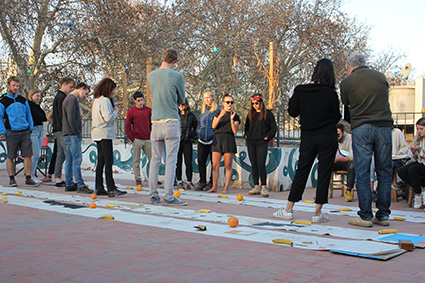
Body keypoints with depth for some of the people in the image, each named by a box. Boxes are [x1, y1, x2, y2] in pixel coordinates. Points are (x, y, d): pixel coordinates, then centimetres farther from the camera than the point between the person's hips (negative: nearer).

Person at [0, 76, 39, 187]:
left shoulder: (23, 100, 13)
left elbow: (29, 115, 20)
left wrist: (30, 128, 10)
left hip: (25, 132, 3)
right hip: (12, 133, -3)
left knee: (27, 155, -1)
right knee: (10, 157, 2)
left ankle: (28, 179, 4)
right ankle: (12, 179, 14)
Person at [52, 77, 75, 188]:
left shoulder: (58, 97, 20)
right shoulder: (61, 97, -11)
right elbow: (61, 116, -18)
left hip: (58, 130, 10)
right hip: (62, 131, -10)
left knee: (60, 155, 9)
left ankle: (58, 179, 11)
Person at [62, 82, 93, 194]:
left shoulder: (68, 98, 20)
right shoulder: (73, 99, -11)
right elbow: (71, 119, -20)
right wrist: (78, 133, -13)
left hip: (68, 135, 10)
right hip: (73, 135, -10)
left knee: (69, 160, 10)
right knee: (77, 160, -10)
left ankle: (69, 184, 13)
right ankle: (80, 185, -10)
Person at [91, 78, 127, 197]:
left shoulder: (96, 100, 19)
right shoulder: (105, 100, -11)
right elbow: (108, 118, -20)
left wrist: (114, 113, 14)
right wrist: (116, 111, -3)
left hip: (98, 134, 10)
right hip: (104, 134, -10)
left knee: (101, 161, 10)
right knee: (109, 161, -13)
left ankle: (99, 188, 11)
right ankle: (111, 188, -17)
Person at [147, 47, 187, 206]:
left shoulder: (151, 76, 8)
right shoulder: (177, 76, -5)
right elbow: (181, 100, 6)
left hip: (156, 122, 4)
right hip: (171, 122, -4)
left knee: (155, 160, 9)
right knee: (171, 160, -3)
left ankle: (153, 195, 12)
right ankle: (169, 197, -5)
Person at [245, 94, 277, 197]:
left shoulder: (268, 113, 1)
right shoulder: (251, 114, 15)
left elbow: (273, 128, 3)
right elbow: (247, 126, 25)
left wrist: (267, 137, -6)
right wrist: (246, 134, 10)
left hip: (262, 142, -5)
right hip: (250, 142, 5)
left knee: (261, 165, -13)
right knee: (254, 165, 5)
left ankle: (264, 187, -7)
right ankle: (256, 187, 10)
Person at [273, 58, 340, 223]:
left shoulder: (300, 91, -3)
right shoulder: (330, 93, -9)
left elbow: (292, 112, 3)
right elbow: (336, 118, -2)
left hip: (307, 138, 3)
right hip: (327, 138, -3)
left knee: (301, 172, 11)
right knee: (324, 173, 4)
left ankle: (288, 210, 13)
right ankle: (317, 213, 5)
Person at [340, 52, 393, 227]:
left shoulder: (346, 82, 3)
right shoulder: (381, 77, 12)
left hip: (361, 128, -3)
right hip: (384, 126, 3)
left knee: (362, 174, 0)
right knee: (384, 173, 8)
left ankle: (365, 217, -1)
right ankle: (383, 216, 11)